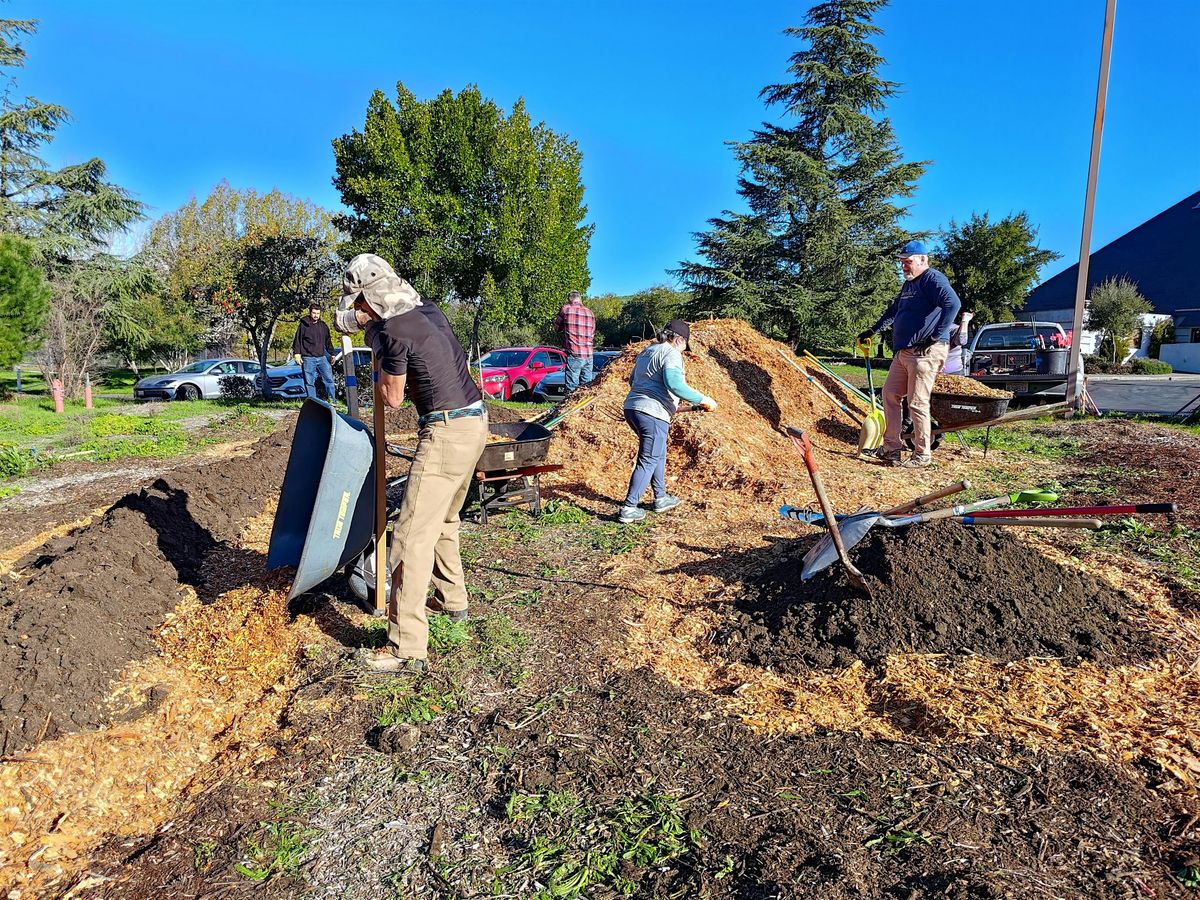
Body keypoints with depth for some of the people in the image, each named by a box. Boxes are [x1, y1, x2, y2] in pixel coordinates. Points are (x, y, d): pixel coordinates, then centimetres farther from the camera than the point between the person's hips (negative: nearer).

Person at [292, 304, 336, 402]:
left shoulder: (323, 326, 14)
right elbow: (297, 340, 3)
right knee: (309, 382, -2)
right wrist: (297, 353, -6)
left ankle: (331, 400, -5)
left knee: (329, 378, -9)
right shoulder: (303, 325, 2)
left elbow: (328, 342, 23)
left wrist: (332, 354, 21)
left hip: (321, 357, 3)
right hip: (308, 358, -3)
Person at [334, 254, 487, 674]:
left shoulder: (392, 331, -15)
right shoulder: (429, 309, 9)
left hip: (447, 431, -9)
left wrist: (379, 353, 7)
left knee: (413, 534, -8)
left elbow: (392, 398, -4)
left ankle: (407, 647, -5)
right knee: (443, 520, 24)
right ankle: (451, 599, 40)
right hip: (475, 420, 9)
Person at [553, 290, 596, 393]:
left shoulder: (566, 309, -1)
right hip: (589, 354, 5)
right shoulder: (590, 313, 12)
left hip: (574, 354, -5)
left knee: (572, 387, -4)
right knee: (586, 385, 10)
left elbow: (557, 328, 11)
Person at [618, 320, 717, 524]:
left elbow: (632, 380, 31)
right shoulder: (671, 354, -7)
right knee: (648, 461, -3)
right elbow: (675, 384, -23)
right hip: (652, 413, -10)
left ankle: (661, 498, 32)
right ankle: (628, 509, -4)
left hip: (632, 408, 10)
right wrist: (702, 400, -17)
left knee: (658, 453, 23)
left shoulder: (646, 352, 21)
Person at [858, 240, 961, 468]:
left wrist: (936, 336, -26)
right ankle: (892, 447, 21)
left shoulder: (933, 279, -10)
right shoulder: (909, 284, 20)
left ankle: (922, 455, 4)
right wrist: (872, 331, 40)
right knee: (890, 394, 12)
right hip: (902, 352, 10)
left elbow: (953, 304, -26)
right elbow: (893, 311, 36)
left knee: (917, 403, -7)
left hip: (925, 353, -10)